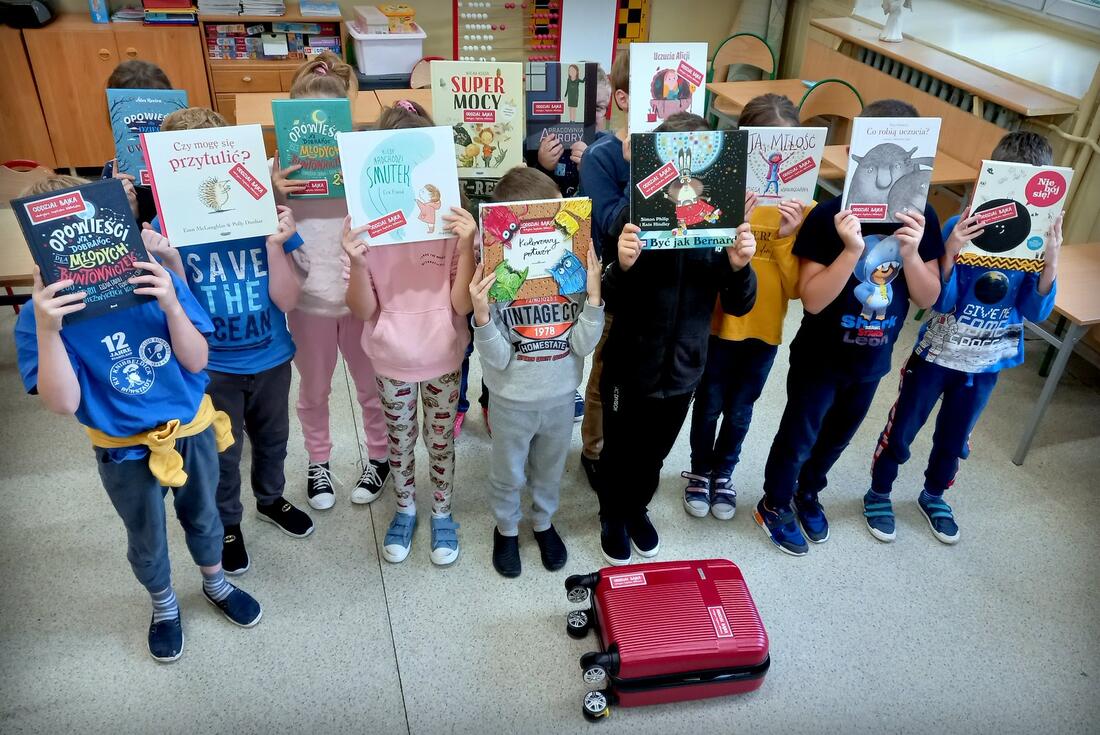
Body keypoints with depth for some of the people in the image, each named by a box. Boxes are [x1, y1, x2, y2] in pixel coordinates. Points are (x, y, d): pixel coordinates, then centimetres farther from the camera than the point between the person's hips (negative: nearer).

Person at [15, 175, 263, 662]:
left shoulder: (156, 282, -17)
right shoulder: (40, 316, -18)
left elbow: (196, 362, -17)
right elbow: (63, 404, -25)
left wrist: (171, 304, -33)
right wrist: (47, 330, -38)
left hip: (192, 431, 1)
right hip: (125, 452, -1)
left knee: (202, 518, 25)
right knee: (147, 542, 22)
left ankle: (215, 584, 54)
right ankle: (164, 607, 51)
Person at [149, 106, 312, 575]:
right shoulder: (169, 227, -17)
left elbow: (287, 300, -15)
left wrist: (275, 246, -28)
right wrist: (171, 265, -33)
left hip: (271, 359, 2)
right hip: (212, 369, -2)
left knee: (272, 439, 25)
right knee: (221, 453, 18)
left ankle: (271, 500, 54)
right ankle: (226, 524, 45)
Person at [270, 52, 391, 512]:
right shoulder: (281, 167, -7)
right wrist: (274, 199, -22)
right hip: (308, 300, 1)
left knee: (371, 385, 18)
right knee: (313, 390, 20)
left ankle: (379, 455, 43)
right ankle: (317, 461, 43)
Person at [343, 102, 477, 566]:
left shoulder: (452, 219, -16)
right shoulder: (363, 223, -14)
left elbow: (463, 305, -16)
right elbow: (363, 311, -10)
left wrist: (466, 245, -29)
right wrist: (357, 263, -29)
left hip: (443, 358, -1)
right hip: (391, 360, 1)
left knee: (441, 440, 18)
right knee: (399, 440, 20)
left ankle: (441, 513, 42)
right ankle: (405, 510, 46)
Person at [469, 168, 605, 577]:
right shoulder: (495, 279, -22)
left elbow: (583, 345, -14)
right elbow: (498, 359, -19)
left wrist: (593, 294, -27)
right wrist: (482, 315, -36)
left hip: (562, 398, 2)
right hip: (512, 402, -2)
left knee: (550, 470, 26)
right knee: (508, 474, 22)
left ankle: (543, 521, 53)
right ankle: (506, 528, 50)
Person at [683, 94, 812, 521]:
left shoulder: (800, 205, -6)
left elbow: (797, 287, -7)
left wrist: (789, 237, -23)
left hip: (764, 328, 2)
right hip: (717, 323, -2)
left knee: (740, 410, 19)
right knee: (709, 406, 16)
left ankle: (723, 472, 43)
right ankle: (700, 471, 41)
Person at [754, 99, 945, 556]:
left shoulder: (921, 218, -10)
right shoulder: (830, 216, -23)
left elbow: (928, 299, -7)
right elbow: (812, 299, -24)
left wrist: (911, 253, -25)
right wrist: (852, 250, -37)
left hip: (872, 360, 5)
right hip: (820, 358, -4)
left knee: (836, 436, 24)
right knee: (798, 437, 14)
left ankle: (807, 493, 50)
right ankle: (774, 505, 38)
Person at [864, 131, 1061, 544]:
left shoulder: (1036, 238, -9)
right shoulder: (961, 228, -19)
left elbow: (1036, 313, -9)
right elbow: (940, 302, -20)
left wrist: (1051, 263, -24)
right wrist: (950, 253, -36)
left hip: (987, 362, 4)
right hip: (937, 352, -3)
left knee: (955, 437, 21)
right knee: (903, 428, 11)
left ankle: (933, 495, 45)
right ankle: (878, 493, 32)